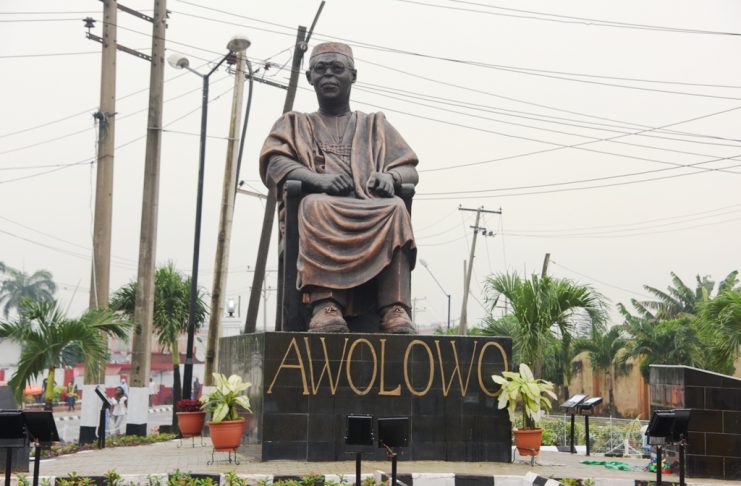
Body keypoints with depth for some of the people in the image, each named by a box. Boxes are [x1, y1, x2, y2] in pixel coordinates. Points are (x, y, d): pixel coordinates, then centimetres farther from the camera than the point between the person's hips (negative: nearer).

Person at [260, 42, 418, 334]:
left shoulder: (376, 126, 32)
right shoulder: (293, 124, 28)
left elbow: (410, 170, 19)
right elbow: (275, 165, 7)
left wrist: (391, 177, -8)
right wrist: (317, 179, -15)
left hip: (372, 209, 1)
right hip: (322, 205, -1)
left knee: (396, 209, -35)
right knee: (316, 206, -39)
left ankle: (395, 310, -45)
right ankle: (324, 304, -51)